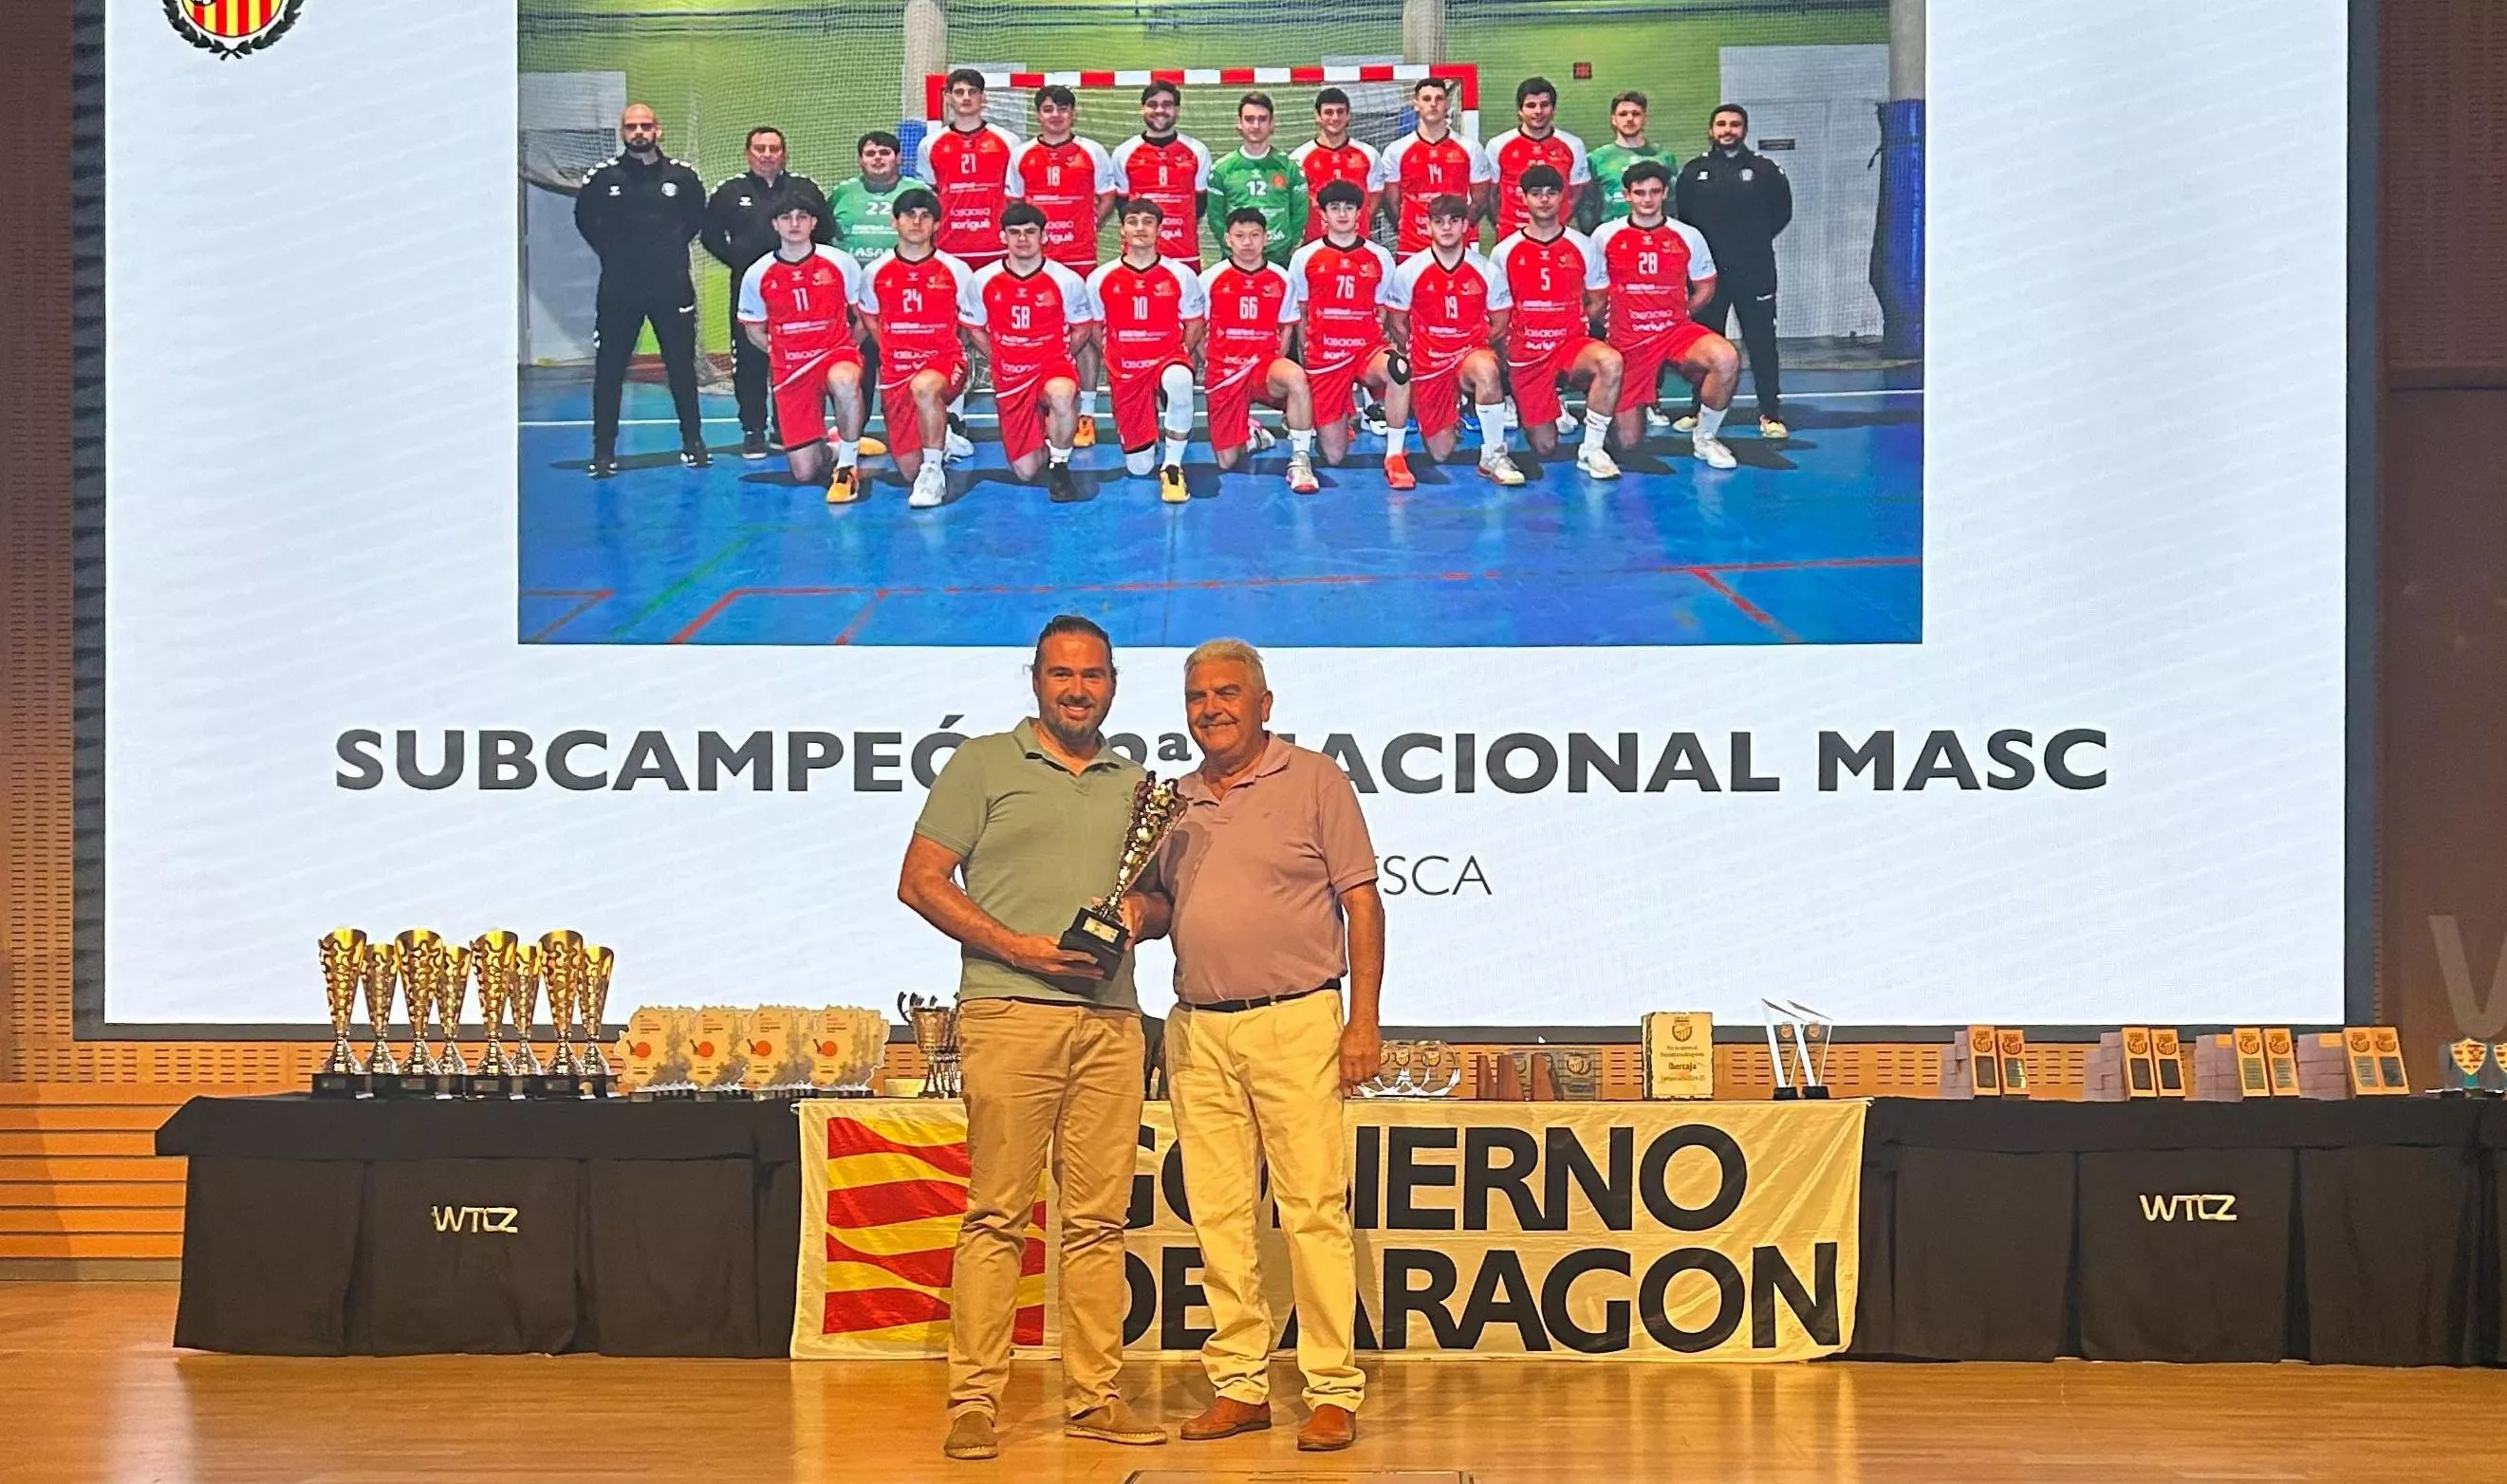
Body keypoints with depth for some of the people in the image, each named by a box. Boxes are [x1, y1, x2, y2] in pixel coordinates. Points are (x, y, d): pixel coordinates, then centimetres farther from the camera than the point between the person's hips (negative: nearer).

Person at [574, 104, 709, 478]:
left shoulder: (681, 176, 0)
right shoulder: (602, 177, -2)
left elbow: (697, 217, 16)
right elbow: (584, 219, 13)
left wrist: (674, 247, 8)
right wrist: (611, 251, 8)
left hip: (672, 288, 1)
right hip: (618, 289, -1)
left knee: (682, 366, 7)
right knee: (609, 369, 1)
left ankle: (693, 442, 19)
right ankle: (604, 450, 6)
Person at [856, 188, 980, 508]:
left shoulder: (956, 270, -2)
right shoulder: (877, 272, 4)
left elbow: (973, 325, 9)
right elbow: (868, 317, 22)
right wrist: (893, 351, 13)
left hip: (944, 361, -3)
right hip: (896, 370, 3)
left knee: (925, 387, -42)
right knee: (909, 468, 0)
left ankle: (933, 471, -26)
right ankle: (940, 439, 36)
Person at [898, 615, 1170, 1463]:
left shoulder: (1136, 784, 20)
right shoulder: (984, 764, 6)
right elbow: (920, 881, 0)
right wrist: (1016, 947, -10)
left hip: (1111, 1019, 5)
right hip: (1010, 1011, -4)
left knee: (1099, 1217, 5)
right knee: (997, 1213, -7)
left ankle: (1094, 1398, 9)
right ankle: (974, 1400, -5)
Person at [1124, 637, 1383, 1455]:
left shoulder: (1313, 781, 2)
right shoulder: (1175, 801, 16)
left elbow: (1362, 904, -1)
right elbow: (1159, 905, 24)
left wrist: (1364, 1020, -8)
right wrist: (1140, 912, -2)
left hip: (1295, 1022, -5)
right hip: (1197, 1030, 5)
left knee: (1313, 1211, -7)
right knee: (1218, 1215, 5)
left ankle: (1333, 1391, -3)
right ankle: (1240, 1384, 13)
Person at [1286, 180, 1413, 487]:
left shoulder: (1380, 258, 6)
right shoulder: (1305, 258, 4)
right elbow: (1299, 315, 13)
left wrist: (1375, 344, 4)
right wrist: (1306, 355, 11)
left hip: (1367, 350, 0)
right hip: (1324, 356, 0)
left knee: (1398, 368, -40)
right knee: (1334, 457, -3)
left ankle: (1394, 457, -25)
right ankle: (1341, 424, 37)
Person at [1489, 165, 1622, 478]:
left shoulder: (1583, 247, 3)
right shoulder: (1504, 253, 2)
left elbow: (1598, 301, 12)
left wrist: (1576, 325, 3)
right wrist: (1508, 342, 1)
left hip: (1572, 344, 0)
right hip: (1526, 354, 0)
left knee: (1610, 362, -37)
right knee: (1544, 446, 0)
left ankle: (1592, 449, -21)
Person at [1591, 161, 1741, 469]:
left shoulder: (1688, 236, 2)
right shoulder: (1606, 235, 0)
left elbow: (1705, 286, 14)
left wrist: (1679, 313, 6)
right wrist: (1608, 321, 6)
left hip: (1676, 330, 0)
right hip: (1627, 339, 0)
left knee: (1726, 358, -34)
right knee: (1629, 442, -1)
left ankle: (1704, 437, -11)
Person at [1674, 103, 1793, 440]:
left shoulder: (1765, 170, 4)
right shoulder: (1694, 172, 9)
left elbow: (1782, 212, 10)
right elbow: (1682, 216, 13)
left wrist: (1757, 239, 4)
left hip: (1754, 270, -2)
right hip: (1707, 270, 2)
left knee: (1762, 341, -2)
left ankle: (1770, 414, 1)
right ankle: (1701, 410, 15)